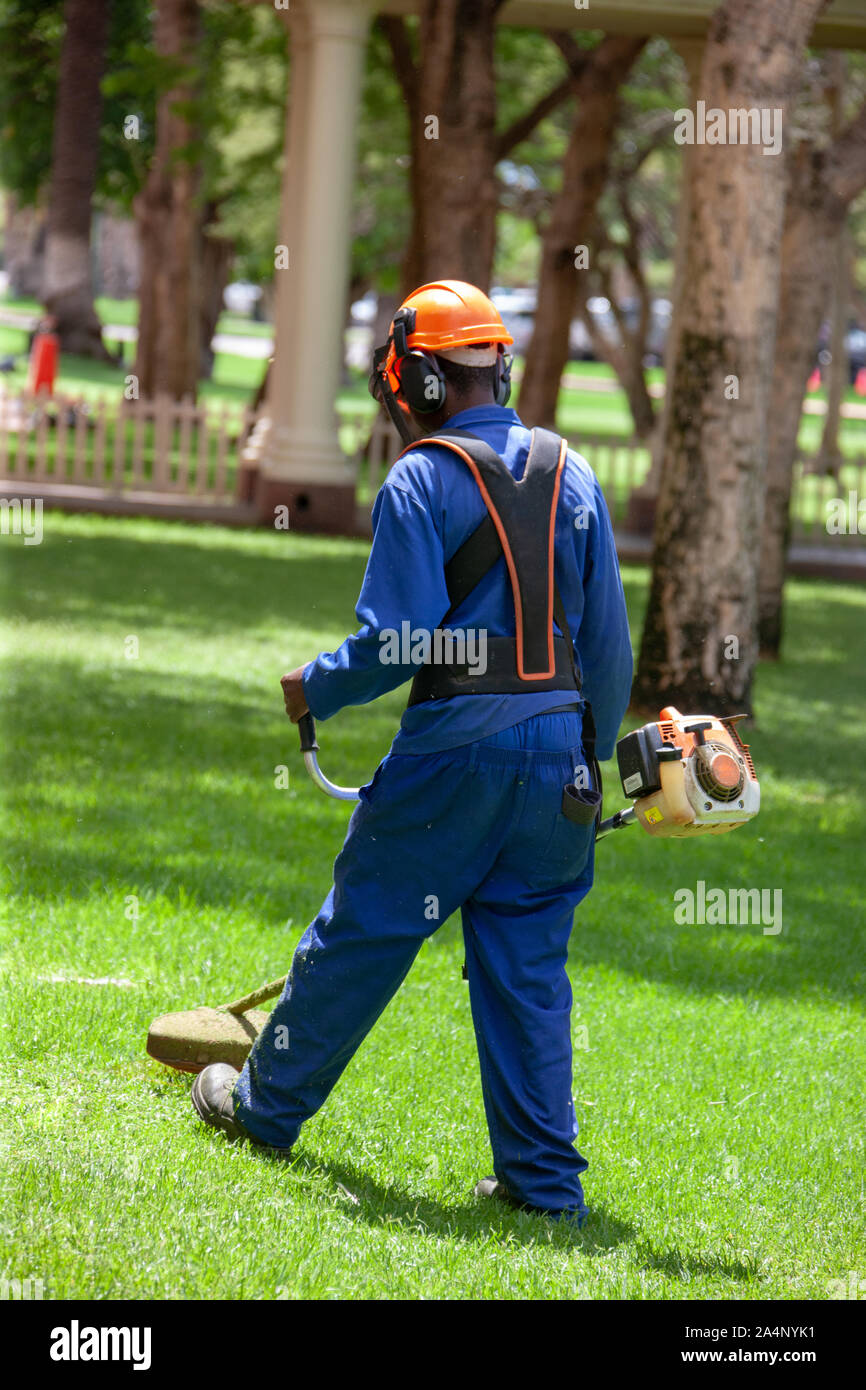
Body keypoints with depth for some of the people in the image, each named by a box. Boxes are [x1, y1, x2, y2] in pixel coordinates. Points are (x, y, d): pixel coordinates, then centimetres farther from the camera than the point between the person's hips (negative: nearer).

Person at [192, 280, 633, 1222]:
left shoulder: (422, 481, -9)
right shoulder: (570, 475, 10)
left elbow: (398, 639, -15)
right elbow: (607, 640, 11)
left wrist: (314, 689, 2)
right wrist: (590, 752, 21)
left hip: (456, 750, -5)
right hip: (559, 751, 5)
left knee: (361, 934, 9)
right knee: (528, 964, 9)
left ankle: (265, 1104, 25)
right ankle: (543, 1176, 6)